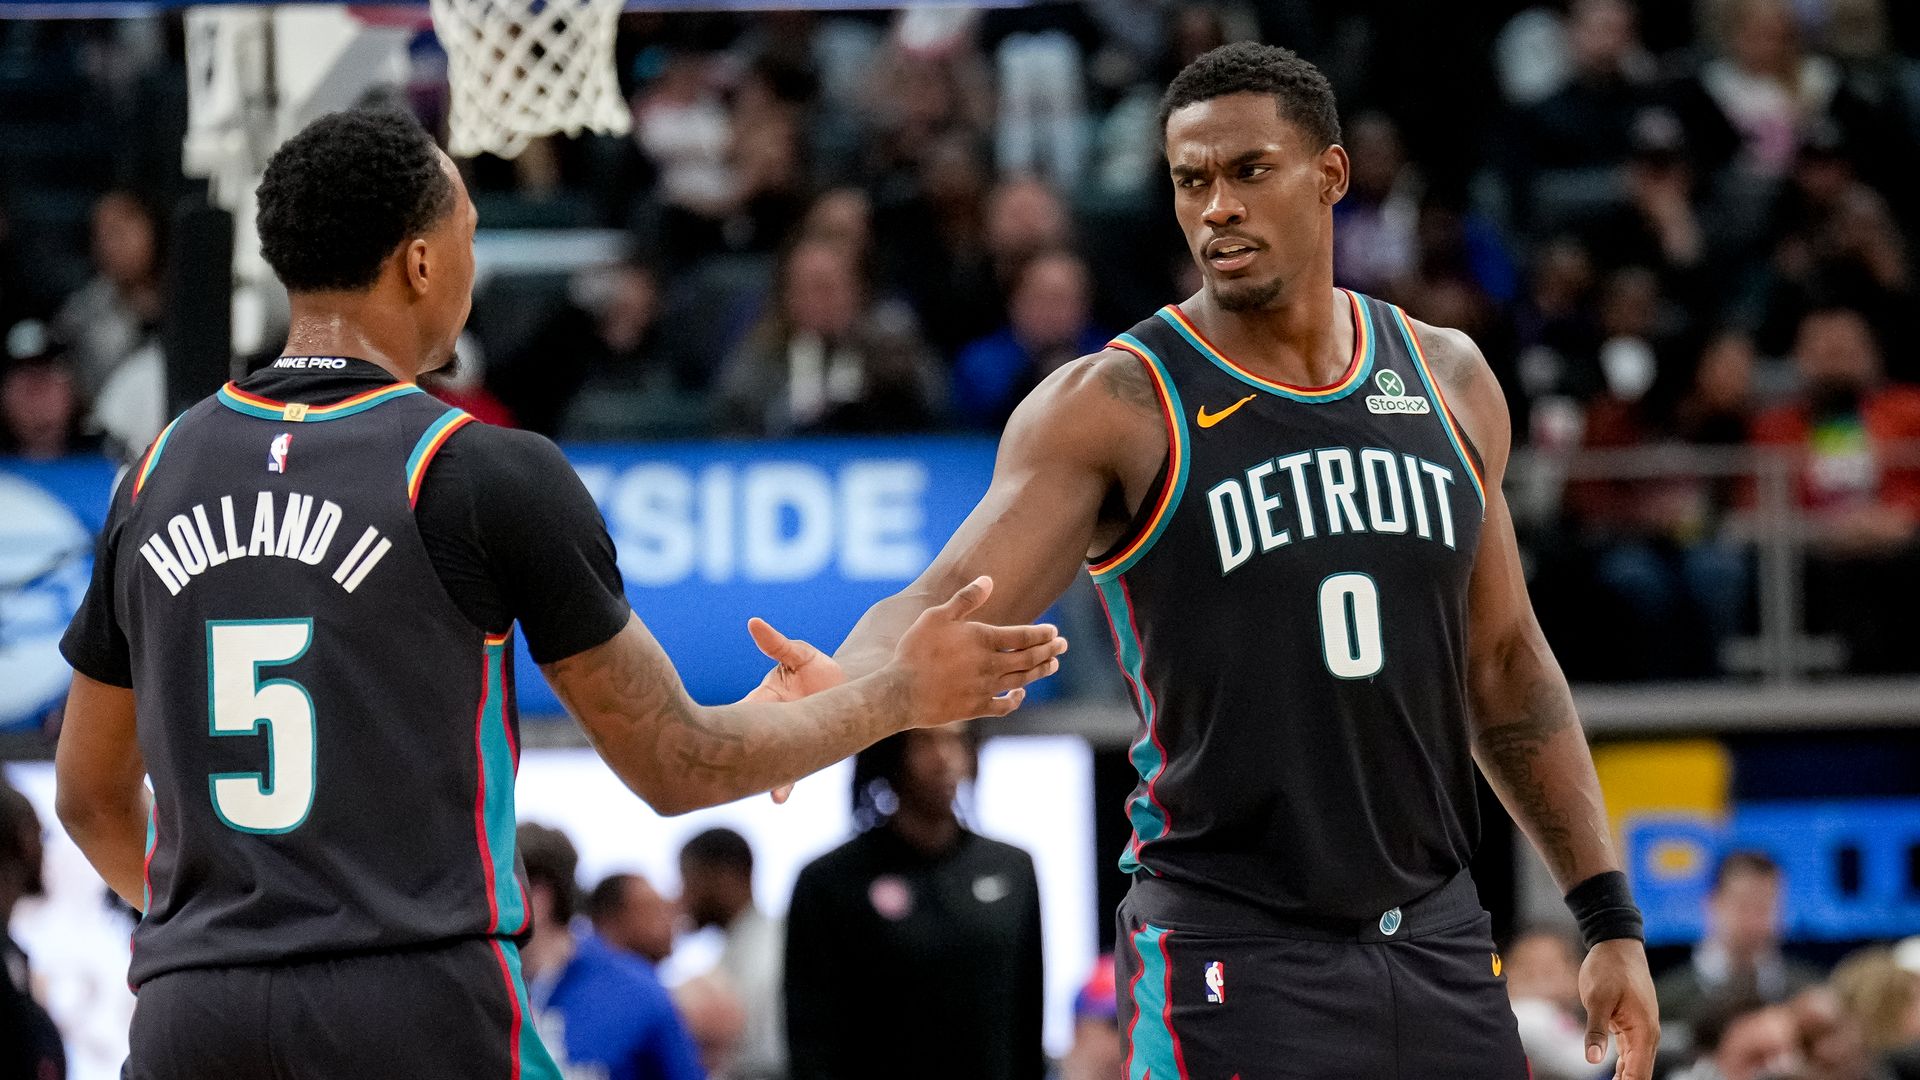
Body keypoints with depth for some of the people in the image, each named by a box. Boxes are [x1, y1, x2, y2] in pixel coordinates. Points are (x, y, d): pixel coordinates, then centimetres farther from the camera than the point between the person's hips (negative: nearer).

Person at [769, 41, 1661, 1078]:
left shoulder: (1447, 380, 9)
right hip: (1231, 949, -5)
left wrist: (1608, 916, 13)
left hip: (1439, 943, 5)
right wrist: (841, 690, -39)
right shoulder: (1115, 407, -5)